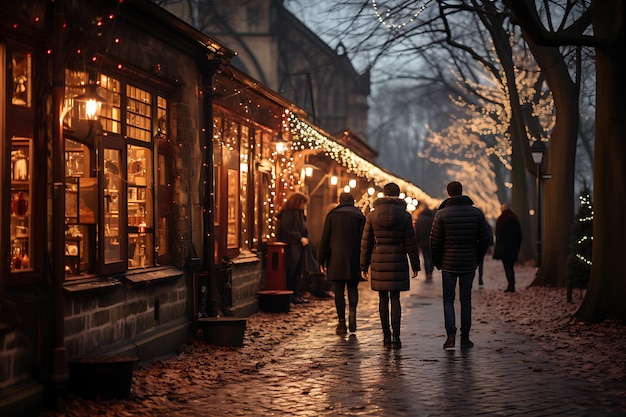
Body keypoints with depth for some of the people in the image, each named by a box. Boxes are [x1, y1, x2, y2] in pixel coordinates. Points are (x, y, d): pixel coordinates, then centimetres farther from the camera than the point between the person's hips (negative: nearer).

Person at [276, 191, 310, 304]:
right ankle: (292, 296, -3)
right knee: (291, 271, -6)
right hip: (290, 247, -9)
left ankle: (296, 295, 15)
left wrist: (305, 238, 3)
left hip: (298, 247, 9)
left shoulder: (299, 213, 19)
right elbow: (288, 230, -17)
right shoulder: (287, 214, -11)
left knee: (297, 272, 10)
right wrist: (300, 238, -17)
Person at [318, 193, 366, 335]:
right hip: (354, 260, 1)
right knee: (353, 288, 11)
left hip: (336, 259, -1)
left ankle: (342, 322, 2)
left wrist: (322, 261, 4)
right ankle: (352, 311, -15)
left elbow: (325, 239, 1)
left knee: (339, 290, 3)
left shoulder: (332, 215, 4)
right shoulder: (360, 216, 5)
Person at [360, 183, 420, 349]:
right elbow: (410, 243, -1)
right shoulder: (404, 215, -4)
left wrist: (364, 266, 11)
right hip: (398, 260, -1)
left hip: (378, 260, 1)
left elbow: (366, 243, 4)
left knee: (383, 299, 10)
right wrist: (415, 265, 6)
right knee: (395, 299, 2)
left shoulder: (372, 215, 1)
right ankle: (396, 337, -5)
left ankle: (386, 336, 12)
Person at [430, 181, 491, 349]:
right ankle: (465, 337, 10)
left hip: (449, 264, -2)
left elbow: (435, 241, -8)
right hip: (469, 264, 2)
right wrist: (477, 260, 11)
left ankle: (451, 336, -6)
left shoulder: (442, 214, -8)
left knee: (448, 299, 7)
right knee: (466, 300, 10)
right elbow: (484, 239, 0)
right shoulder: (477, 213, -1)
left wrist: (437, 262, 5)